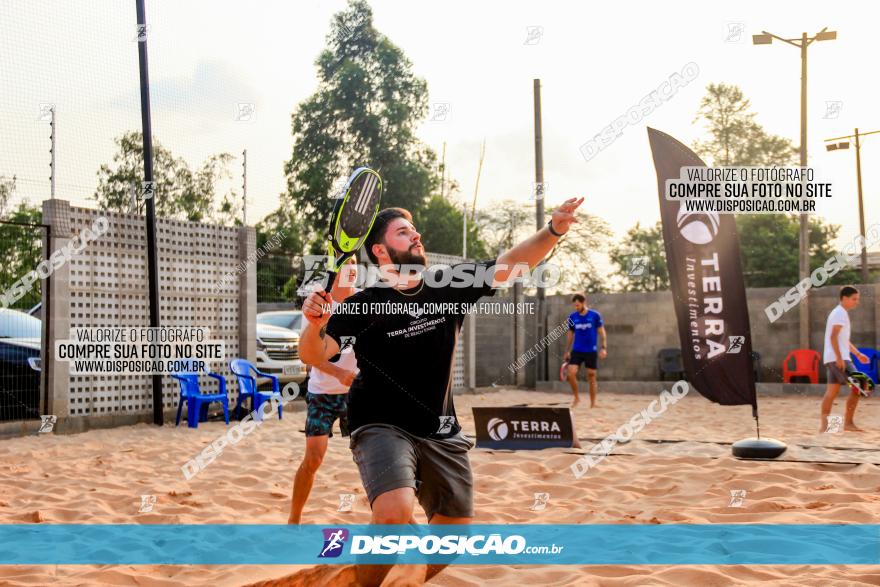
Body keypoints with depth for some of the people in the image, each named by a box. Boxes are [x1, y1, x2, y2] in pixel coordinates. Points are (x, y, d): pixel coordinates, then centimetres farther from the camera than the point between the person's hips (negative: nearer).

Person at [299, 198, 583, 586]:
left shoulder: (450, 287, 2)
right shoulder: (362, 306, -8)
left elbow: (510, 264, -2)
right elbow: (314, 355, -15)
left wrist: (553, 230, -18)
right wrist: (314, 324, -37)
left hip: (442, 434, 5)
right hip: (382, 428, -5)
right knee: (395, 513, -30)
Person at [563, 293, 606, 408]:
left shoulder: (595, 315, -4)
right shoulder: (572, 317, 4)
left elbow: (602, 333, -1)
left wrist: (603, 348, -11)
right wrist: (567, 351, 11)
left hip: (591, 351, -2)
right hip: (576, 351, 2)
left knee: (591, 377, 2)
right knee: (571, 373, -12)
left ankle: (593, 404, 13)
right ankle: (576, 398, 7)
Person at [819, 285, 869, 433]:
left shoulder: (840, 313, 22)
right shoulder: (840, 313, -10)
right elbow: (833, 337, -20)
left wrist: (857, 354, 22)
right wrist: (839, 358, -24)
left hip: (832, 359, 10)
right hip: (837, 358, -10)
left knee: (832, 391, 7)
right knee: (857, 386, -9)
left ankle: (824, 424, 5)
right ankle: (848, 422, -8)